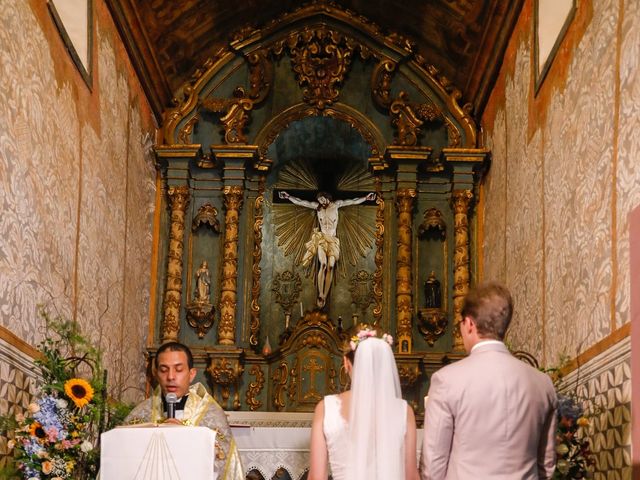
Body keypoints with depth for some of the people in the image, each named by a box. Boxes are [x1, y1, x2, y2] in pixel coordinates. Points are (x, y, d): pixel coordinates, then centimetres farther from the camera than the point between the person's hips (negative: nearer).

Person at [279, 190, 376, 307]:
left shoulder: (336, 205, 6)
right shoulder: (317, 206, 6)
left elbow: (353, 201, 8)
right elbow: (299, 202, 7)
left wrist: (366, 197, 4)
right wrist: (288, 196, 5)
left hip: (333, 240, 1)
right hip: (321, 239, -1)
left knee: (330, 267, -11)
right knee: (323, 264, -21)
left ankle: (325, 296, -11)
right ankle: (320, 295, -25)